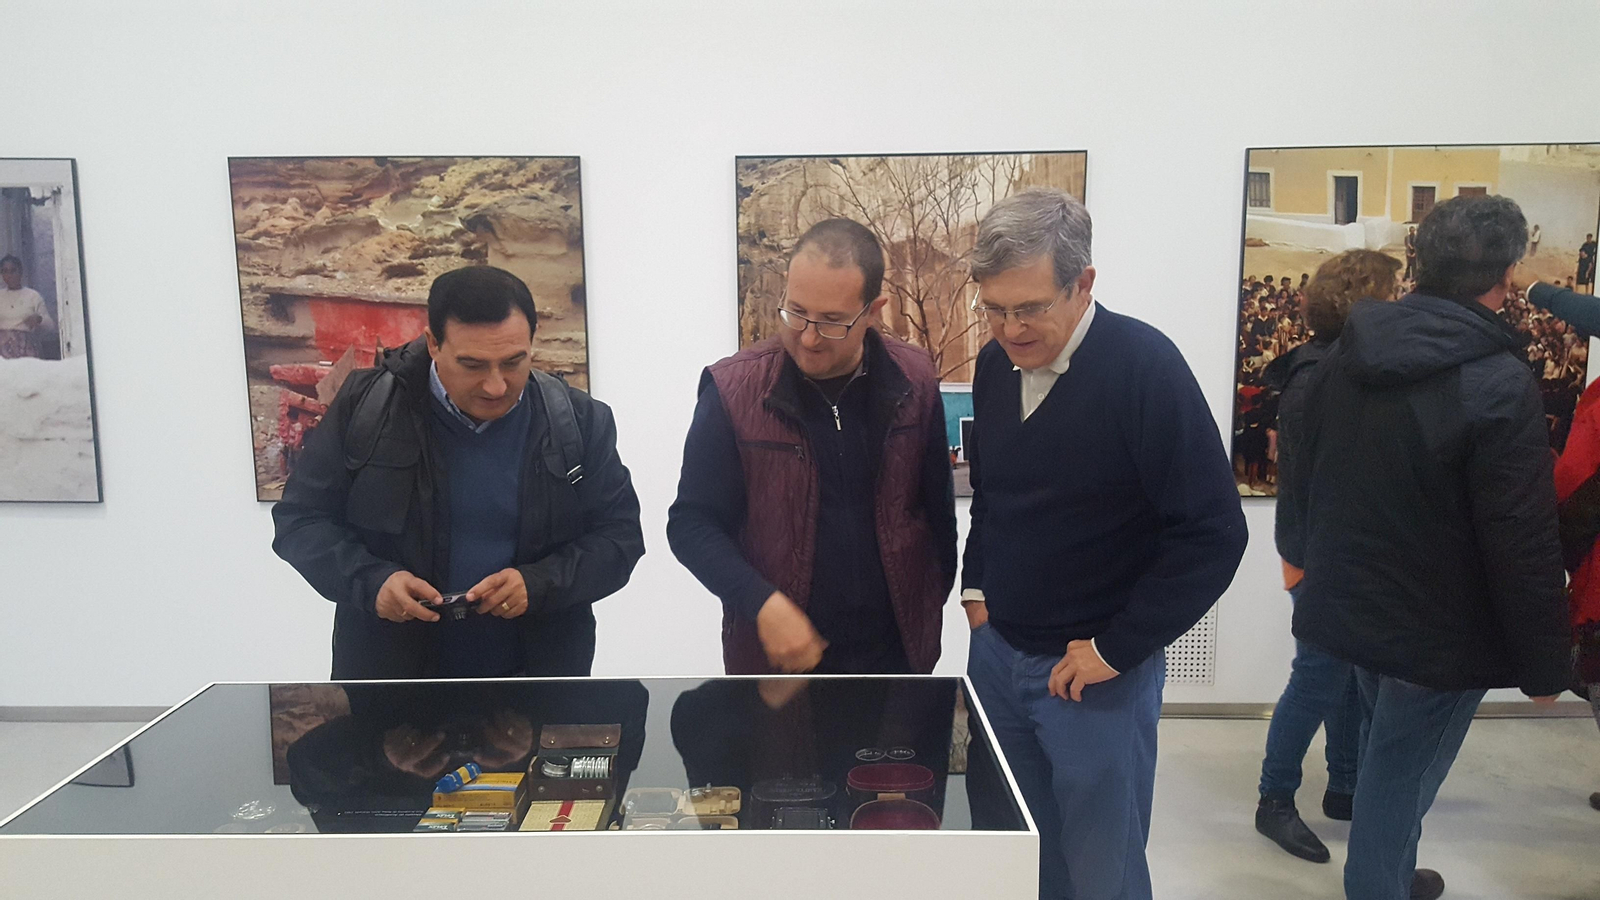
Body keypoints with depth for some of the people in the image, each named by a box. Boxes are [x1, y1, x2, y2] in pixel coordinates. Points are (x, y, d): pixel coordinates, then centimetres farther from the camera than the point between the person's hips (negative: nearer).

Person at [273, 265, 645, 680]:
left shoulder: (580, 420, -7)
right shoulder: (365, 407, -7)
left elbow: (619, 534, -2)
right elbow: (300, 518, 0)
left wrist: (539, 584, -21)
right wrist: (369, 580, -20)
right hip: (390, 669, 0)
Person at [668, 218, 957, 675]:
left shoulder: (914, 381, -5)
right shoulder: (733, 389, -12)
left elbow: (937, 509, 6)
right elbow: (692, 523, -8)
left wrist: (931, 611, 10)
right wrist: (762, 604, -20)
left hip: (896, 652, 2)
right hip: (777, 655, -2)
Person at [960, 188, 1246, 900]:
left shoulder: (1146, 368, -19)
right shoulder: (995, 364, 1)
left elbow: (1213, 533, -19)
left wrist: (1117, 646, -16)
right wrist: (976, 586, 8)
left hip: (1097, 671, -5)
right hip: (996, 649, 6)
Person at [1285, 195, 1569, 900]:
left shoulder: (1342, 358, -1)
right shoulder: (1500, 385, -22)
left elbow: (1305, 484, 10)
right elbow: (1524, 546, -21)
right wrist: (1543, 664, -9)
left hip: (1348, 605, 7)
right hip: (1437, 631, -7)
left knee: (1389, 754, 27)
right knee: (1398, 777, 8)